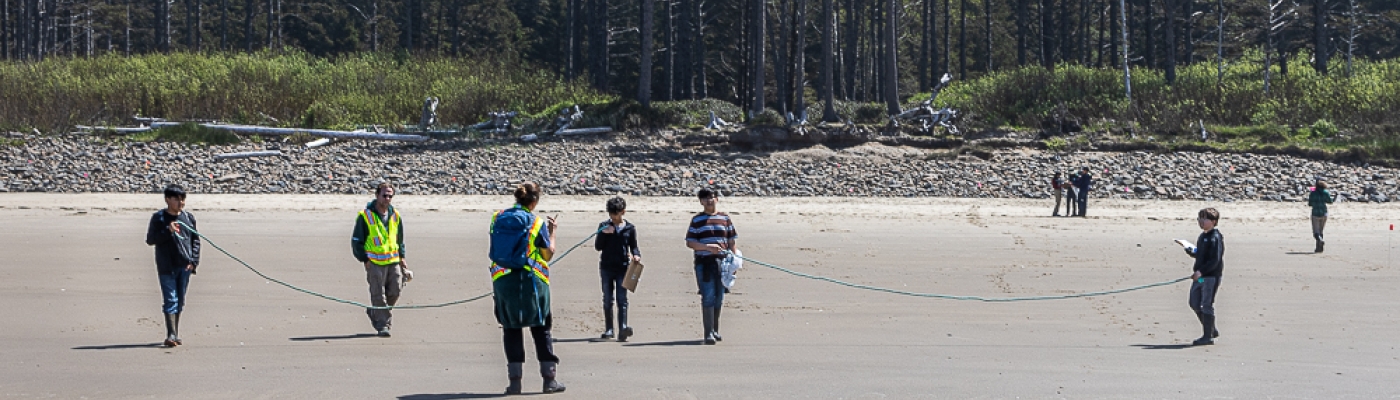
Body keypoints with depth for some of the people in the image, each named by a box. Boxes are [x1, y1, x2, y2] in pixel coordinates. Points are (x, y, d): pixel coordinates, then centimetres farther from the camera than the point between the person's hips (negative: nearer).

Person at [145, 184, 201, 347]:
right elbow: (150, 239, -5)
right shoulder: (159, 218, -1)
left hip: (185, 266, 4)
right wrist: (168, 231, -18)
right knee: (171, 300, -11)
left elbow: (195, 241, 15)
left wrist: (193, 261, 3)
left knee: (180, 302, 10)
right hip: (167, 266, -4)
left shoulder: (189, 217, 10)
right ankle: (171, 335, -15)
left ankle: (175, 335, 19)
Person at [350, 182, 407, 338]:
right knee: (378, 294, -5)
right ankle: (382, 325, 0)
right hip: (375, 262, -5)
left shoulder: (395, 216, 12)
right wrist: (365, 260, -7)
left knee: (395, 291, 3)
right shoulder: (365, 216, -5)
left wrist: (402, 257, 13)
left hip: (393, 261, 5)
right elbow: (356, 241, -1)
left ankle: (374, 312, 27)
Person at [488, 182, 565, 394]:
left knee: (511, 329, 9)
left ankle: (515, 380, 3)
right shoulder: (536, 223, -5)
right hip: (530, 281, -2)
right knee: (541, 329, 8)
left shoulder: (498, 218, 5)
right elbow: (548, 254, 0)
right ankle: (549, 378, 7)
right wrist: (551, 232, 15)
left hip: (502, 280, 2)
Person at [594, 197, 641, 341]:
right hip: (606, 267, 2)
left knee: (622, 300, -10)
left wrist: (636, 255, -9)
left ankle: (622, 329, -21)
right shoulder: (604, 226, 7)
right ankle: (609, 329, 15)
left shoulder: (630, 228, 6)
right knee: (607, 300, 7)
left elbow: (633, 246, 12)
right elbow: (598, 247, 3)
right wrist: (603, 234, -13)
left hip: (623, 268, -2)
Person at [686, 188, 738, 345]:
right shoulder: (697, 220, 4)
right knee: (708, 297, -10)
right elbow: (689, 242, -2)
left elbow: (731, 241, 14)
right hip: (704, 262, -3)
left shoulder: (725, 218, 13)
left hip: (722, 261, 3)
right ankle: (708, 333, -11)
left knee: (719, 298, 9)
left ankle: (715, 331, 22)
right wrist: (707, 247, -15)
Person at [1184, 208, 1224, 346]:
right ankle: (1212, 331, 25)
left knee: (1207, 305, -6)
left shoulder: (1215, 238, -14)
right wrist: (1192, 252, 6)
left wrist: (1201, 271, -28)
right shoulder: (1202, 236, 15)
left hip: (1211, 276, -10)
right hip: (1200, 276, 10)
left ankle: (1207, 337, 0)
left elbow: (1215, 260, -21)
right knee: (1195, 304, 12)